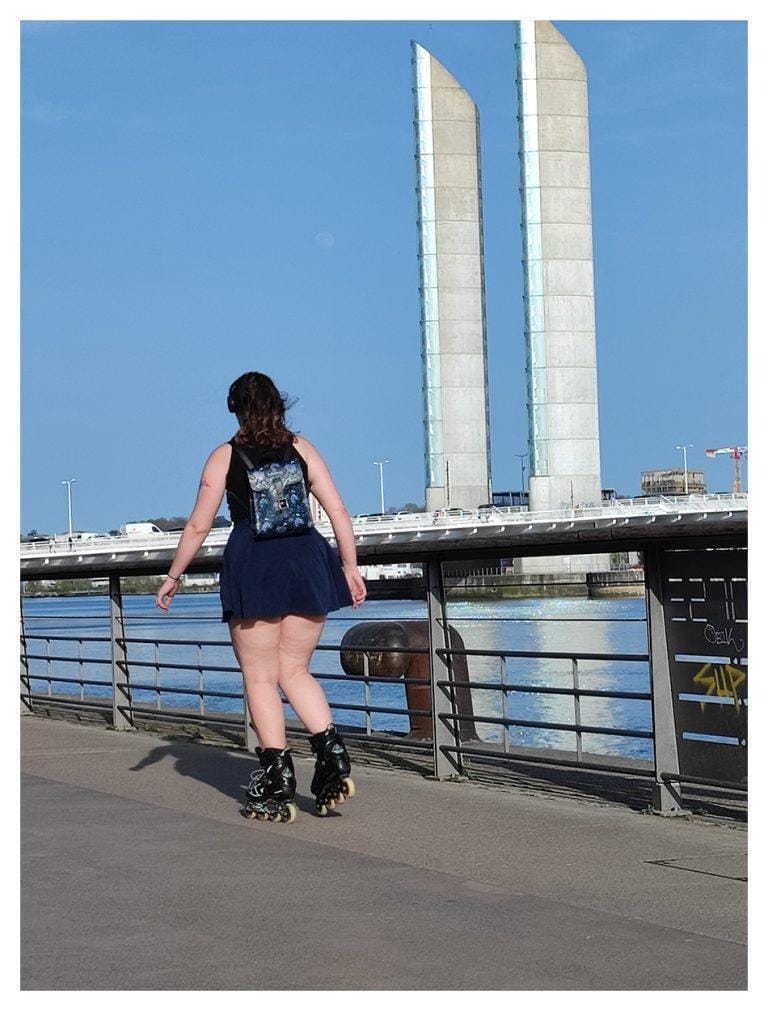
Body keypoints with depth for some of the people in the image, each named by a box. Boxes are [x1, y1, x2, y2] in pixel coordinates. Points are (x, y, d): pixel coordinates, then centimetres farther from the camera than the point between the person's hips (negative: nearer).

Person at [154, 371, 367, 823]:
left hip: (252, 567, -3)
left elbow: (199, 526, 5)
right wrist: (350, 566, 11)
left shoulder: (225, 456, 5)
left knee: (260, 679, 4)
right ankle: (332, 751, -6)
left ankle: (277, 784, 0)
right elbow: (338, 510, 4)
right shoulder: (302, 448, 10)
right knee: (295, 671, 14)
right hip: (307, 562, 3)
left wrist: (173, 577, 16)